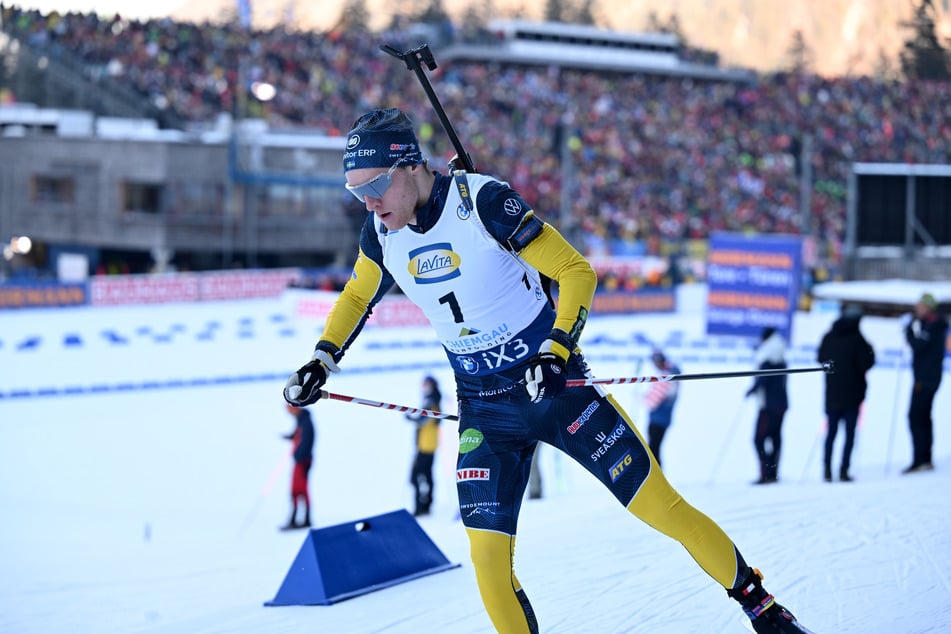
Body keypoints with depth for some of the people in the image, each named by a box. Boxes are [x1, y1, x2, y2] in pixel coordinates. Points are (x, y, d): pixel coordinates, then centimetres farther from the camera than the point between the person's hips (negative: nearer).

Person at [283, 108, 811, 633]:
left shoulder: (482, 201, -21)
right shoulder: (382, 230, -4)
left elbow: (576, 271, -16)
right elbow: (356, 298, 18)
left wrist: (556, 353, -28)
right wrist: (322, 360, 4)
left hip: (555, 387, -4)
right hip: (484, 413, 4)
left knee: (663, 507, -2)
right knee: (487, 555, -8)